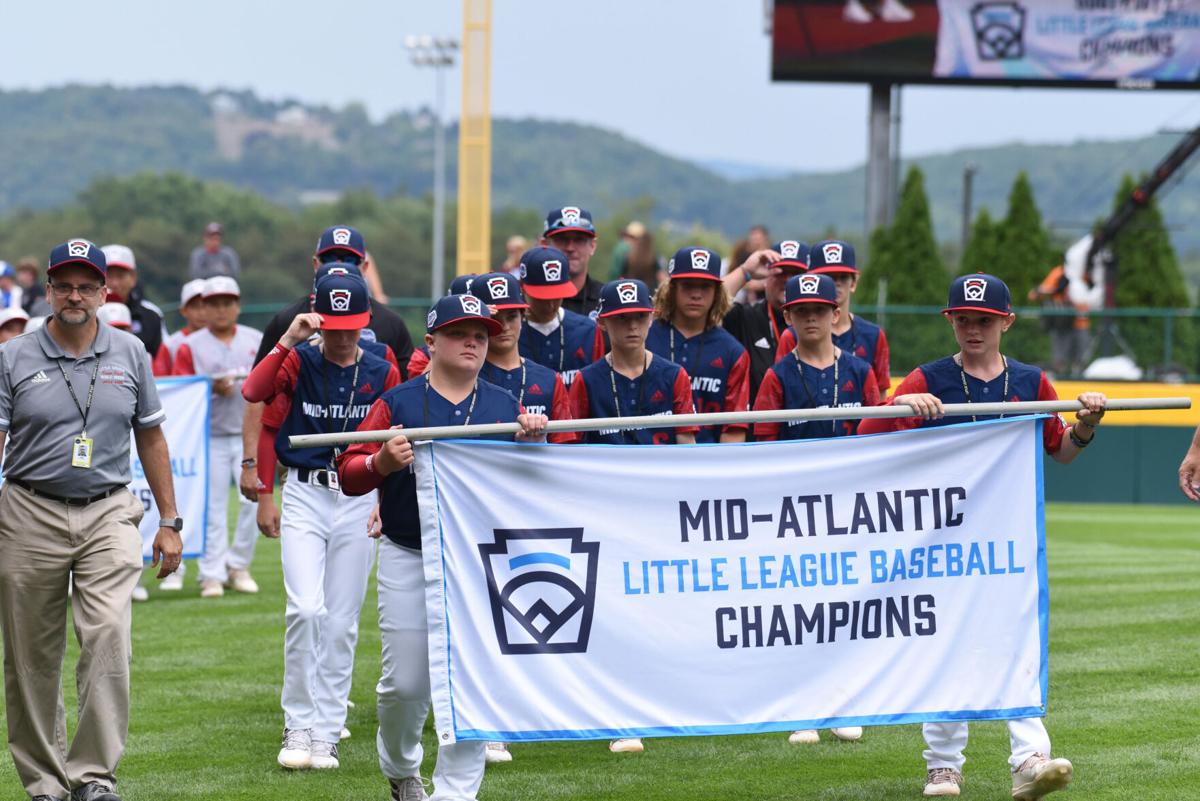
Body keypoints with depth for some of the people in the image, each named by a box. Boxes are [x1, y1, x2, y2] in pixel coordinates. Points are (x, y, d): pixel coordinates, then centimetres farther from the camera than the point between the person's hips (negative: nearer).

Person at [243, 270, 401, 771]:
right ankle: (298, 726, -4)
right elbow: (254, 393, -17)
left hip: (358, 500, 2)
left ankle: (325, 735, 11)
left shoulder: (382, 373, 4)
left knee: (342, 621, 4)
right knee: (306, 609, -16)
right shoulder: (298, 361, -2)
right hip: (304, 495, -2)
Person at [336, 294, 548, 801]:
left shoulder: (505, 407, 10)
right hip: (408, 557, -2)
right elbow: (349, 474, 0)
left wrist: (533, 444, -12)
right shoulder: (397, 403, 3)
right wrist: (383, 462, -21)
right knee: (405, 683, 1)